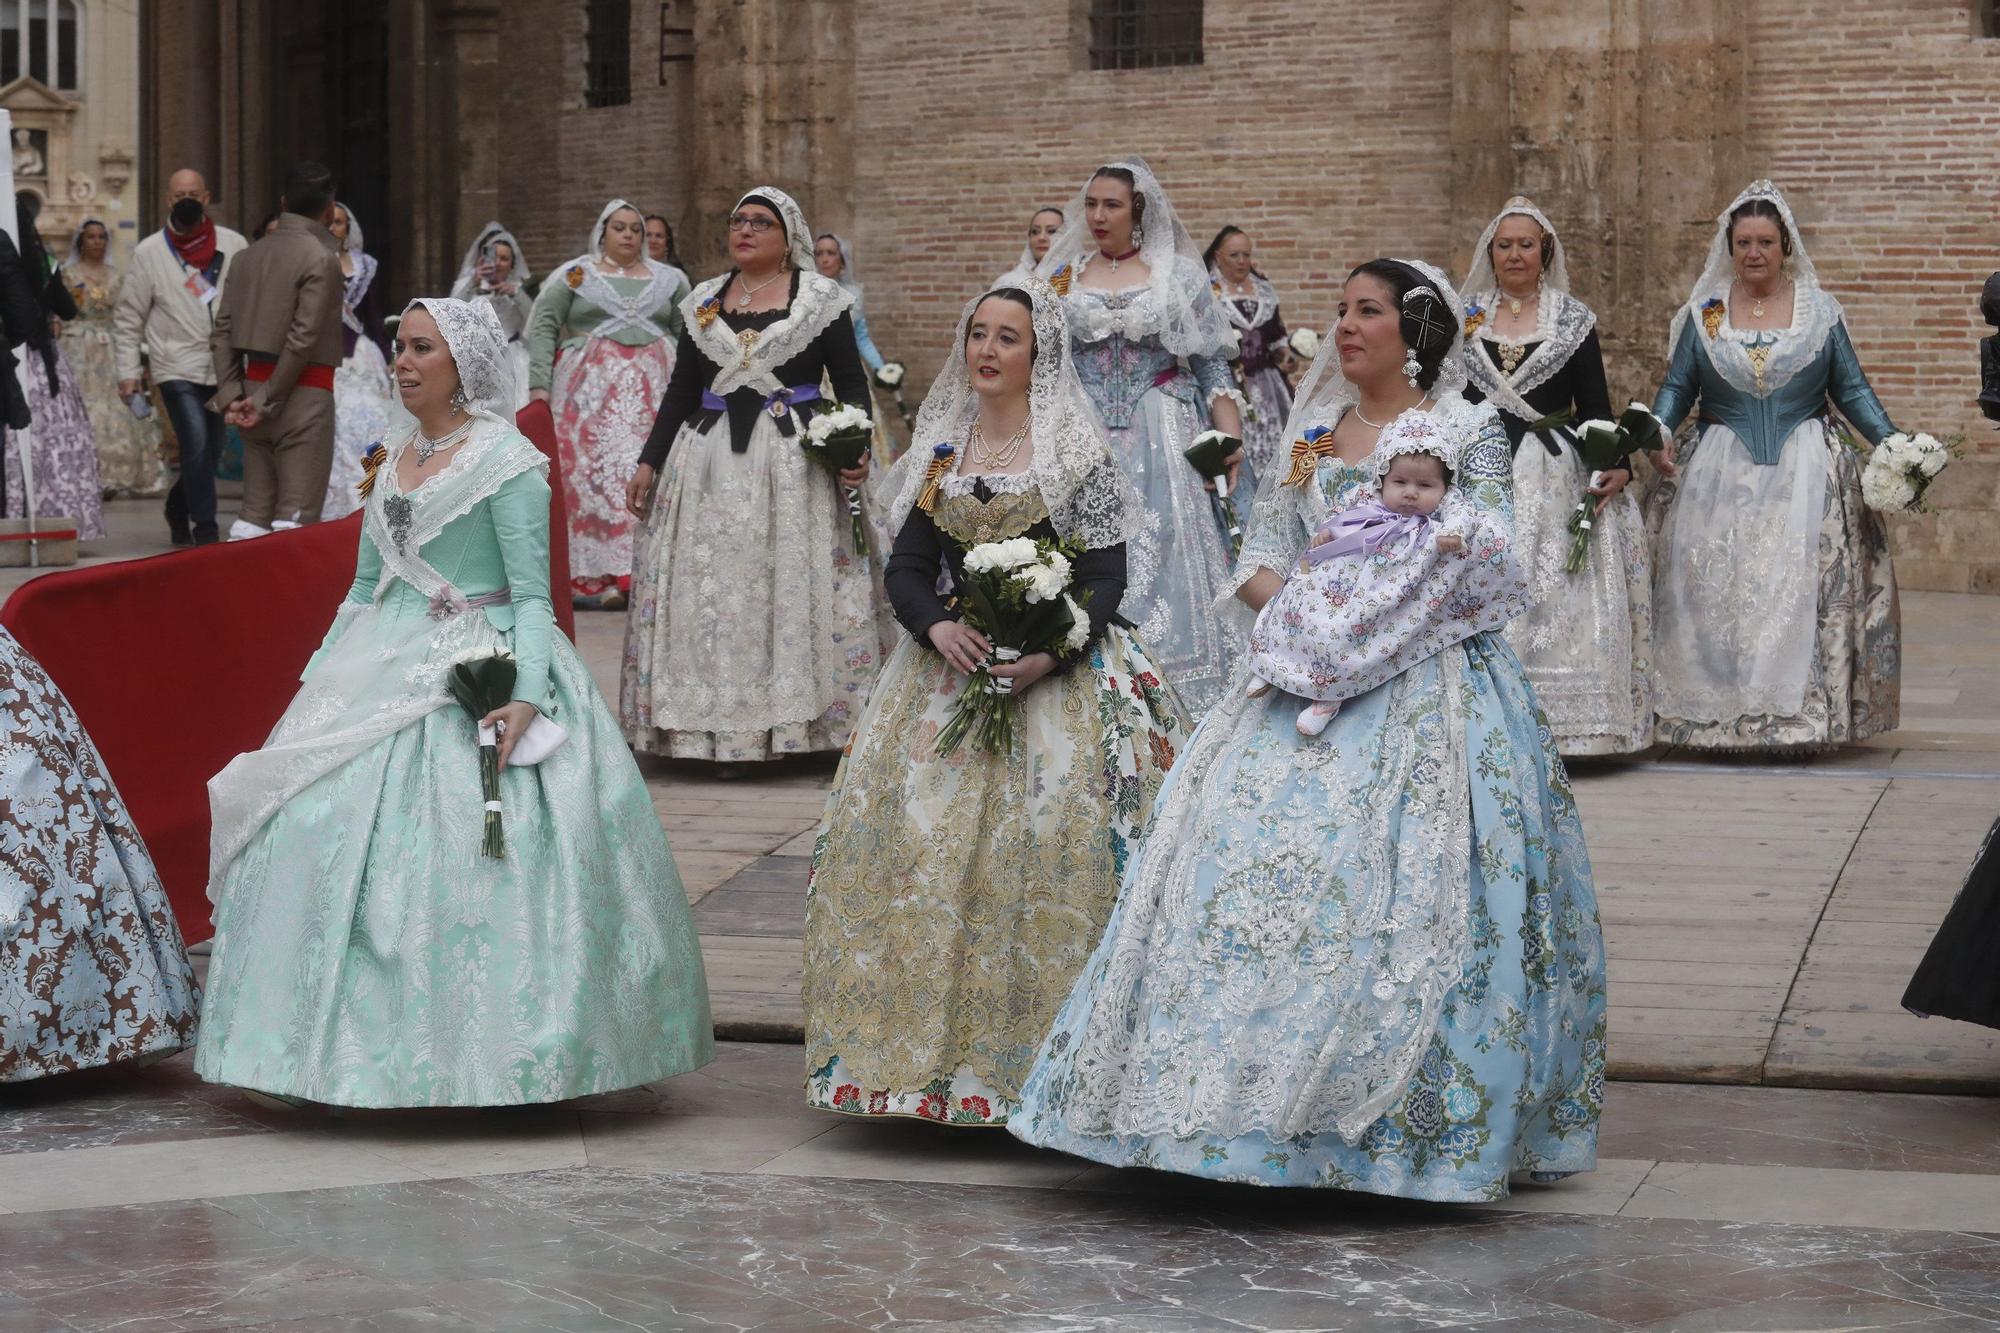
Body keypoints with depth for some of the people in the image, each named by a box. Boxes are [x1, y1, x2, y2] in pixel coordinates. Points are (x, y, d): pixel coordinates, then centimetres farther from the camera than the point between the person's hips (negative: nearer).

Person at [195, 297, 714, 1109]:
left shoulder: (505, 461, -6)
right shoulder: (395, 460, 15)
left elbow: (532, 593, -11)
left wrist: (527, 694, -24)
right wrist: (320, 678, 16)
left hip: (480, 675, -7)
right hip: (386, 671, 7)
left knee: (477, 857, -12)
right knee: (335, 843, 0)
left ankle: (509, 1061, -4)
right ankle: (368, 1049, 8)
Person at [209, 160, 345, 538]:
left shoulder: (252, 255, 12)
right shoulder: (321, 258, -9)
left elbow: (222, 330, 7)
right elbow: (303, 338, -15)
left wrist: (230, 394, 2)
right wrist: (267, 401, -10)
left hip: (254, 382, 7)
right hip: (304, 394, -7)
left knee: (254, 513, 10)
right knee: (296, 517, -7)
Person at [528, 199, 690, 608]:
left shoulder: (669, 280, 14)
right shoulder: (573, 276, 7)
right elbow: (543, 328, 2)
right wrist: (539, 385, -8)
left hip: (651, 390, 2)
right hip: (590, 390, -2)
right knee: (593, 475, -8)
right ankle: (599, 574, -8)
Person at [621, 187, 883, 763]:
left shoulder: (821, 298, 2)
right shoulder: (702, 302, 12)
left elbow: (851, 382, 2)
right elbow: (681, 390, 15)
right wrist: (649, 462, 9)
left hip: (795, 459, -3)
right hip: (710, 463, 4)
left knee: (795, 584, -5)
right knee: (710, 588, 0)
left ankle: (796, 721, 1)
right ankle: (719, 728, 4)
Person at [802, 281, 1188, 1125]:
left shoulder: (1077, 453, -2)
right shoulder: (941, 448, 11)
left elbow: (1104, 578, -7)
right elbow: (906, 566, 9)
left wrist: (1046, 657, -22)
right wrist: (938, 627, -12)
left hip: (1056, 675, -4)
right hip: (952, 667, 4)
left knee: (1048, 848, -14)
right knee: (915, 839, -4)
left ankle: (1032, 1064, -8)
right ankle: (928, 1049, 5)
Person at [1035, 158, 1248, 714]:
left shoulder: (1179, 274, 4)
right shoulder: (1062, 277, 10)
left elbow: (1213, 367, 1)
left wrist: (1231, 439, -8)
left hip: (1162, 443, -2)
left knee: (1164, 560, -7)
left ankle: (1179, 706, -2)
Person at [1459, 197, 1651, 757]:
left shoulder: (1573, 320, 5)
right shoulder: (1467, 317, 11)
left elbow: (1594, 406, 2)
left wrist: (1616, 463, -11)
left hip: (1555, 477, -2)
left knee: (1554, 597, -6)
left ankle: (1557, 721, -3)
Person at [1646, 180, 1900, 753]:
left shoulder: (1820, 311, 5)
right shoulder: (1704, 313, 7)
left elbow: (1852, 390, 8)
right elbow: (1676, 390, 9)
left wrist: (1892, 444, -4)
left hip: (1805, 473, -1)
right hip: (1720, 475, 1)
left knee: (1799, 588, -7)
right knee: (1717, 593, -4)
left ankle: (1799, 718, -3)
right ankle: (1717, 719, 1)